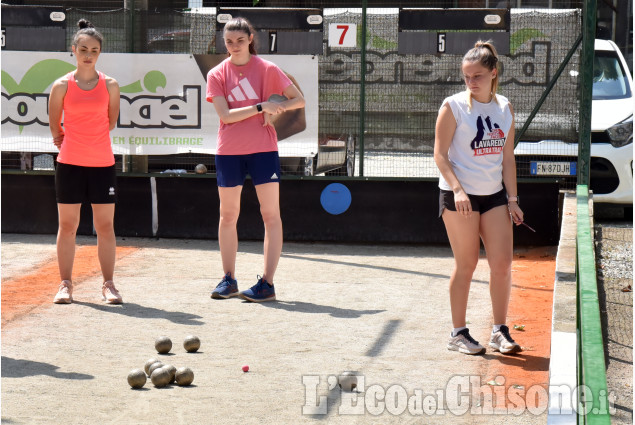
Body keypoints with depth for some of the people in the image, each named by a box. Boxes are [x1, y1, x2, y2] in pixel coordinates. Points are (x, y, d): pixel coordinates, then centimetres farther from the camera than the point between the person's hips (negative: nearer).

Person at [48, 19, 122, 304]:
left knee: (105, 226, 2)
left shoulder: (110, 85, 3)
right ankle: (65, 284, 10)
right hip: (69, 163, -1)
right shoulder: (62, 86, 0)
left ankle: (108, 285, 8)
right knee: (67, 225, 3)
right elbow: (54, 126, 9)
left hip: (103, 164, 1)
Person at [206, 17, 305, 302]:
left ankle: (267, 284, -2)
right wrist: (261, 107, -16)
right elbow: (225, 114, -9)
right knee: (228, 215, 7)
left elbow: (299, 99, 5)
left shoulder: (267, 69, 0)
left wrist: (276, 108, -13)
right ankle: (228, 280, 17)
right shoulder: (217, 74, 2)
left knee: (270, 214, -5)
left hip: (263, 149, -1)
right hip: (228, 151, 2)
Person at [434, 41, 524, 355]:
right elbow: (440, 155, -9)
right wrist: (457, 190, -20)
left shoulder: (505, 108, 7)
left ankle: (499, 331, 12)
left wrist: (512, 198, 7)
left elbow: (507, 157, 11)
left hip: (494, 195, 5)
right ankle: (458, 334, 11)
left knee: (502, 263, 0)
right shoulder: (454, 106, -7)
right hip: (458, 196, -4)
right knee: (466, 265, -1)